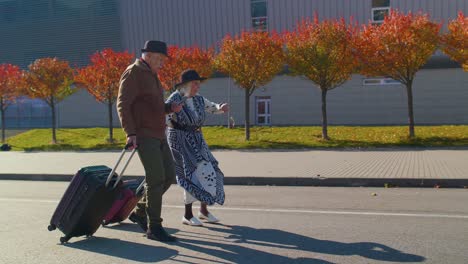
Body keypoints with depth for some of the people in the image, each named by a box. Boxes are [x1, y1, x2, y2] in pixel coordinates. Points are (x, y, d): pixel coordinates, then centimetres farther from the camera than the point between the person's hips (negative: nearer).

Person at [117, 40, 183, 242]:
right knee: (156, 179, -10)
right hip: (143, 136, -9)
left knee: (169, 176, 8)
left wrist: (170, 108, 7)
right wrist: (130, 133, -25)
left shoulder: (151, 75, 19)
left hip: (158, 135, 9)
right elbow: (123, 105, -16)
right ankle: (154, 228, 0)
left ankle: (140, 212, 21)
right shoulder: (133, 73, -8)